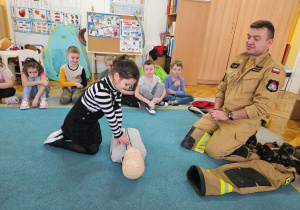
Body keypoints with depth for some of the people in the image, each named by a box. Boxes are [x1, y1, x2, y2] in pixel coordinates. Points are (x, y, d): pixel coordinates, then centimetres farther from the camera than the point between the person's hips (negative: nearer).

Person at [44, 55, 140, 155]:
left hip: (90, 120, 9)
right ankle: (57, 141, 14)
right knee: (92, 149, 7)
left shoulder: (115, 85, -11)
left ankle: (64, 134, 28)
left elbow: (117, 109, -6)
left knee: (98, 141, 25)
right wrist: (119, 134, -13)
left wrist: (119, 133, -3)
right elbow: (110, 116, -28)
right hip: (78, 123, -9)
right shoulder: (102, 92, -40)